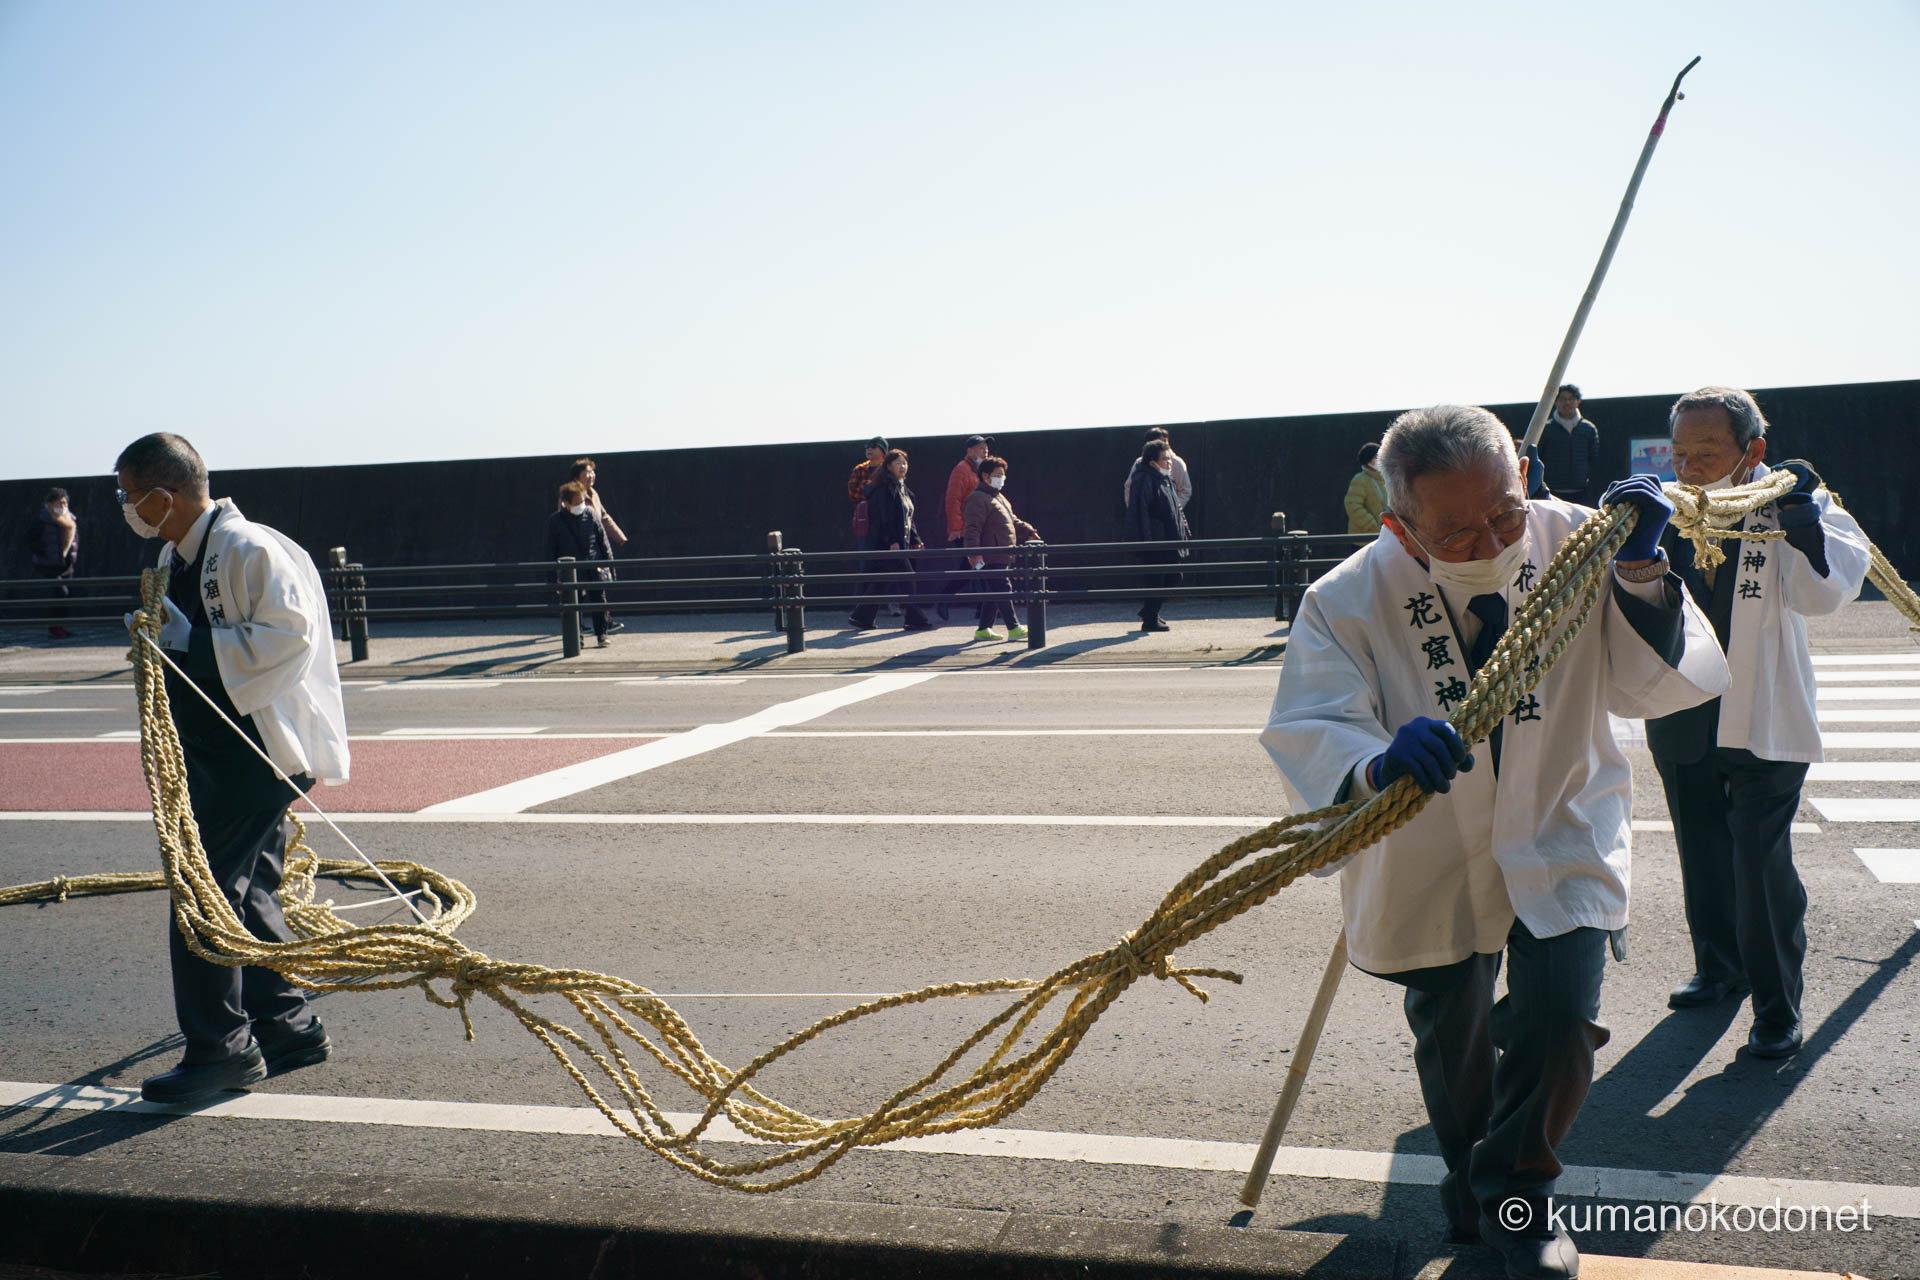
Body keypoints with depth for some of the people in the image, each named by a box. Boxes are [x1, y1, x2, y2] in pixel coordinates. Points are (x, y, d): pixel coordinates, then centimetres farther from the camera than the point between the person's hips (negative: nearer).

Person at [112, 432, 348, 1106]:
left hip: (258, 749, -10)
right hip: (214, 748, 10)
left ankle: (221, 1048, 1)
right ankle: (288, 1026, 25)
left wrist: (190, 644, -22)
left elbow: (290, 637, -24)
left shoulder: (247, 549, -17)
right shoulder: (177, 556, 15)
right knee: (246, 891, 15)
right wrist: (159, 636, 9)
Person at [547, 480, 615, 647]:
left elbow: (603, 541, 6)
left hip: (594, 568, 1)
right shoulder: (554, 521, -3)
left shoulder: (590, 514, 0)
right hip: (571, 571, -1)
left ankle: (602, 635, 12)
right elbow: (551, 551, 2)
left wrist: (607, 566, 4)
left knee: (599, 601, -1)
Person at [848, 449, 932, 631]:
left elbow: (908, 518, 23)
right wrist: (892, 540, -23)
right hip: (891, 543, -9)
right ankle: (915, 619, -3)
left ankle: (861, 618, 16)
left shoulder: (903, 489, 19)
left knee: (881, 583, 10)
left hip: (903, 542, 9)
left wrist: (915, 539, 17)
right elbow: (885, 517, -17)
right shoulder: (886, 488, -10)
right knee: (907, 578, -8)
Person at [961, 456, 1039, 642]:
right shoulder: (978, 499, -12)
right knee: (1003, 590, -9)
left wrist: (1028, 532, 20)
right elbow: (973, 529, -21)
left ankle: (983, 629, 18)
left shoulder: (999, 497, 21)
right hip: (990, 558, -10)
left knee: (994, 593, 12)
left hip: (1001, 556, 10)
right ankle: (1013, 628, -7)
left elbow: (1013, 521, 32)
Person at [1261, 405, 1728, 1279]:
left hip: (1562, 834, 1)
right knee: (1451, 1043, 17)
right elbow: (1308, 735, -32)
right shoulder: (1348, 603, -22)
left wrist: (1639, 573, -29)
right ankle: (1468, 1176, 51)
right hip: (1430, 857, 0)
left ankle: (1515, 1190, 19)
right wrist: (1379, 764, -54)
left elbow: (1657, 686, -13)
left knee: (1559, 1020, -14)